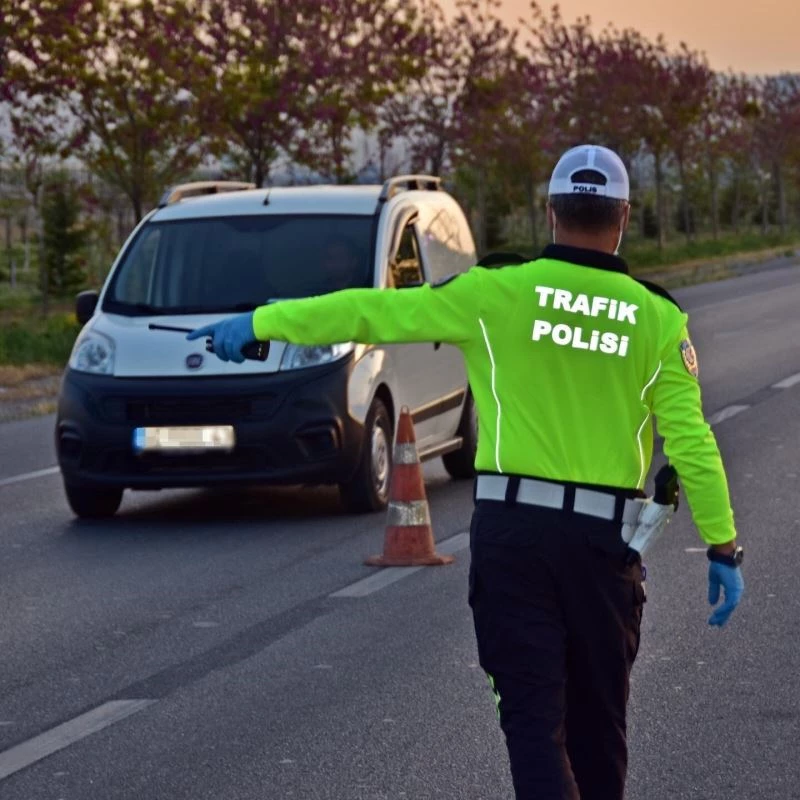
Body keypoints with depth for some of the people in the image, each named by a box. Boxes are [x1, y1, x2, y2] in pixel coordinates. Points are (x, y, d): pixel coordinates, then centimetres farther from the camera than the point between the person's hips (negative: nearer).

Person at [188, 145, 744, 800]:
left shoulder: (500, 292, -3)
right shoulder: (659, 319, 0)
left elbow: (373, 312, -1)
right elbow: (693, 444, -4)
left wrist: (261, 322, 7)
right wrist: (723, 547, 2)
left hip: (512, 528, -1)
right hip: (605, 540, 1)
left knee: (534, 715, 0)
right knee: (598, 719, 15)